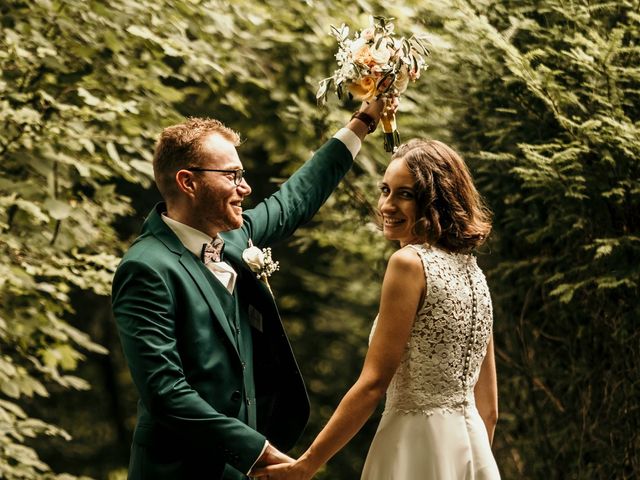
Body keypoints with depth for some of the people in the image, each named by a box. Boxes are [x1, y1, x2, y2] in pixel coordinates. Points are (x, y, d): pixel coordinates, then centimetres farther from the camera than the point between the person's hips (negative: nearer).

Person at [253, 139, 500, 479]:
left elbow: (373, 384, -15)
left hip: (417, 450, -8)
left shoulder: (410, 263, -13)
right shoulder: (473, 272, 10)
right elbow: (488, 407, 13)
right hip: (473, 449, 8)